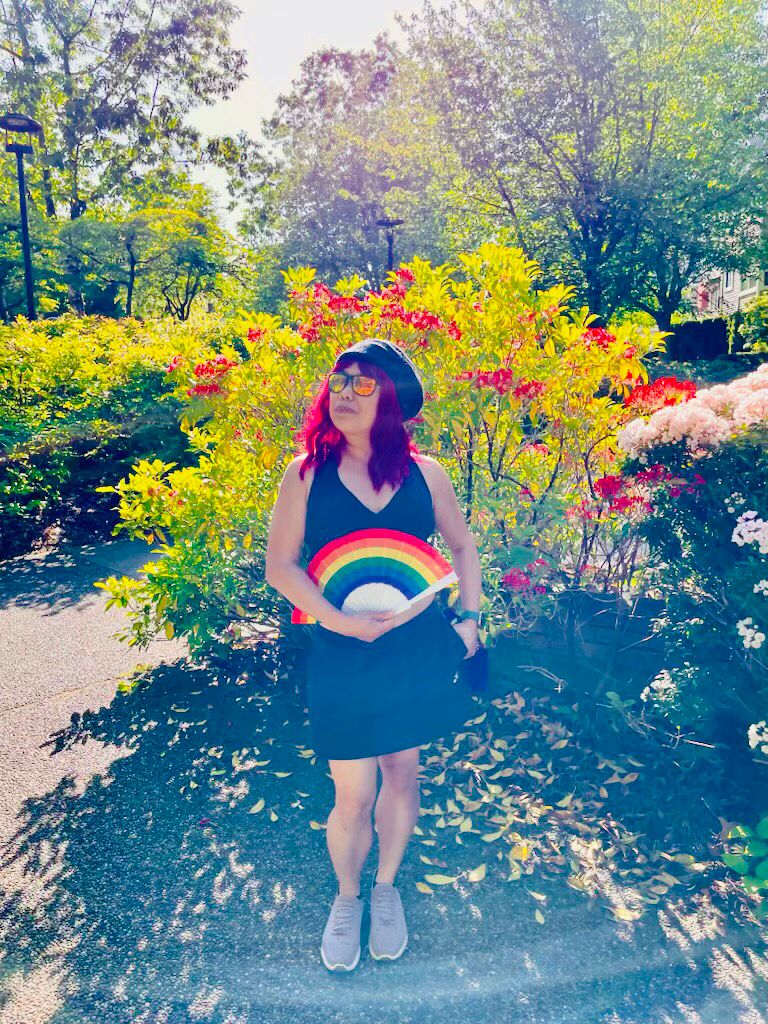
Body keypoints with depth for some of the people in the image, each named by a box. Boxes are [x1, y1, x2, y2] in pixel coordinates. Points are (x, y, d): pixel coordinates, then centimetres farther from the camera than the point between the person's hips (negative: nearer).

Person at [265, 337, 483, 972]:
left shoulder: (424, 473, -1)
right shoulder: (307, 473, -5)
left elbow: (462, 546, 12)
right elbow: (281, 567, -5)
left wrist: (470, 618, 4)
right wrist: (337, 618, -18)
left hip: (419, 649, 2)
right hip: (343, 653, -2)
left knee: (402, 776, 18)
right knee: (353, 795, 8)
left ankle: (387, 888, 46)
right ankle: (347, 897, 40)